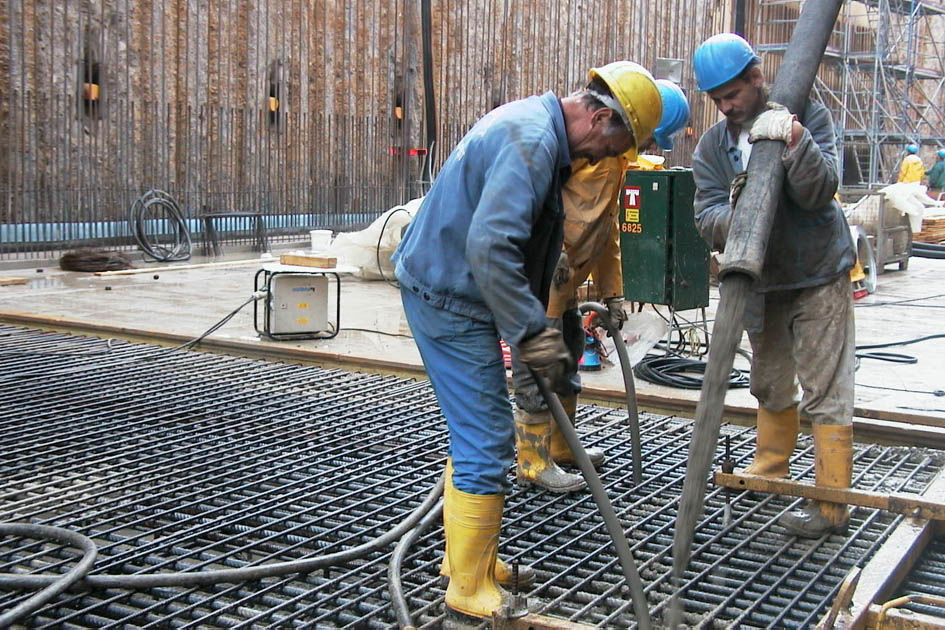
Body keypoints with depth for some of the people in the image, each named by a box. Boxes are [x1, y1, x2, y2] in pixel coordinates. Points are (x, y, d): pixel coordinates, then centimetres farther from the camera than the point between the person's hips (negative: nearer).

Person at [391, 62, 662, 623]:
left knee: (476, 433, 19)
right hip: (449, 297, -11)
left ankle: (469, 558, 32)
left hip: (445, 291, 11)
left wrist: (535, 323, 19)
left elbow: (528, 242, 20)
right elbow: (489, 246, -31)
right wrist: (533, 333, -25)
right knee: (487, 442, -6)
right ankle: (471, 593, 6)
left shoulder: (540, 130, 14)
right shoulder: (532, 139, -21)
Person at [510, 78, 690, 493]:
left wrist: (612, 293, 24)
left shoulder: (616, 155, 19)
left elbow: (607, 226, 25)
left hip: (562, 275, 11)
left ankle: (560, 445, 34)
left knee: (567, 351, 19)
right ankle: (534, 463, 8)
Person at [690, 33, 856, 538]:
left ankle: (832, 502, 2)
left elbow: (820, 192, -23)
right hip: (761, 281, 5)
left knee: (825, 391, -5)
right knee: (770, 384, 20)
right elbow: (706, 217, -14)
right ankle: (770, 469, 40)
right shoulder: (712, 146, -2)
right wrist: (736, 218, -36)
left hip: (819, 275, -5)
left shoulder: (807, 117, -12)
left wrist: (794, 142, -39)